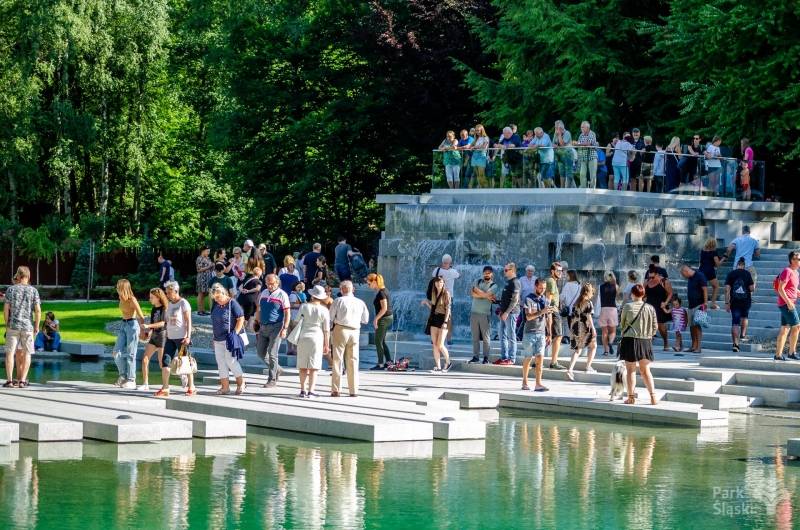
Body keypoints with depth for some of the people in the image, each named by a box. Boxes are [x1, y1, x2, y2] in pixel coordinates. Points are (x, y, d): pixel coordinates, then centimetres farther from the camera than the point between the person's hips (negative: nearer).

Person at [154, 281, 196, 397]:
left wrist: (188, 337, -18)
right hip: (170, 338, 7)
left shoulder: (183, 303, -6)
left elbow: (188, 321, -10)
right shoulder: (169, 304, 14)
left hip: (181, 338, -7)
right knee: (165, 361, -3)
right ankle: (165, 388, -3)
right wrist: (166, 336, 15)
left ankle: (191, 388, 10)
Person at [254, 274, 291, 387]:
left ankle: (272, 379, 1)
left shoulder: (282, 295, -6)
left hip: (275, 327, -7)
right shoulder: (263, 293, 12)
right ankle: (276, 369, 28)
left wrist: (285, 328, -16)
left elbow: (287, 313, -9)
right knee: (260, 352, 8)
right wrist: (257, 322, 18)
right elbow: (259, 309, 21)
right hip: (263, 327, 7)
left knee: (272, 354, -6)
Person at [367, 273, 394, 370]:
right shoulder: (384, 289, 9)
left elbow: (384, 308, -23)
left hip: (384, 318, -10)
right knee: (382, 341, 17)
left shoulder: (381, 293, -19)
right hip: (388, 317, 10)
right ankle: (388, 362, 19)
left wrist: (376, 319, -17)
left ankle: (380, 364, 3)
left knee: (378, 341, -1)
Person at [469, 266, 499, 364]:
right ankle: (475, 356, 10)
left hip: (485, 314, -3)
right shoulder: (478, 281, 12)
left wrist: (477, 290, -3)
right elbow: (472, 293, -4)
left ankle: (486, 357, 2)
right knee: (475, 337, 6)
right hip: (474, 312, 3)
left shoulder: (494, 286, 1)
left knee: (486, 337, -3)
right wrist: (485, 295, -9)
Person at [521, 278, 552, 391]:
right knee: (528, 358, 4)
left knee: (540, 358, -8)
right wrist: (541, 312, -27)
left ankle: (538, 384, -13)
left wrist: (549, 334, 13)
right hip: (530, 333, -3)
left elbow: (548, 319, 16)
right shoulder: (529, 299, -5)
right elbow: (528, 317, -15)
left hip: (541, 333, 3)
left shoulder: (545, 301, 10)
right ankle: (525, 382, 19)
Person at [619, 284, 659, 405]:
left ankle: (631, 397, 7)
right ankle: (653, 396, 5)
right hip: (646, 341, 3)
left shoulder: (627, 307, -9)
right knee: (645, 370, 13)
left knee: (631, 370, 6)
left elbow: (622, 324, 2)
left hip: (630, 341, -3)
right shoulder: (650, 308, -2)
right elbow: (654, 327, 3)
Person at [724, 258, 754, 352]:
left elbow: (727, 289, -6)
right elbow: (752, 288, -5)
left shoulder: (730, 274, 0)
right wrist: (754, 284, 19)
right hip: (746, 301, 0)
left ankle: (735, 344, -8)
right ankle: (743, 335, 30)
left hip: (734, 302, 0)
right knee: (744, 317, 29)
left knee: (735, 322, -1)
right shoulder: (747, 274, -2)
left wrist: (727, 303, -4)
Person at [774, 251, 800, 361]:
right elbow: (780, 289, -19)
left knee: (785, 329, 7)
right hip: (786, 303, -10)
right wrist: (788, 302, -24)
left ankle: (778, 354, 8)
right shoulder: (787, 272, -13)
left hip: (790, 304, 10)